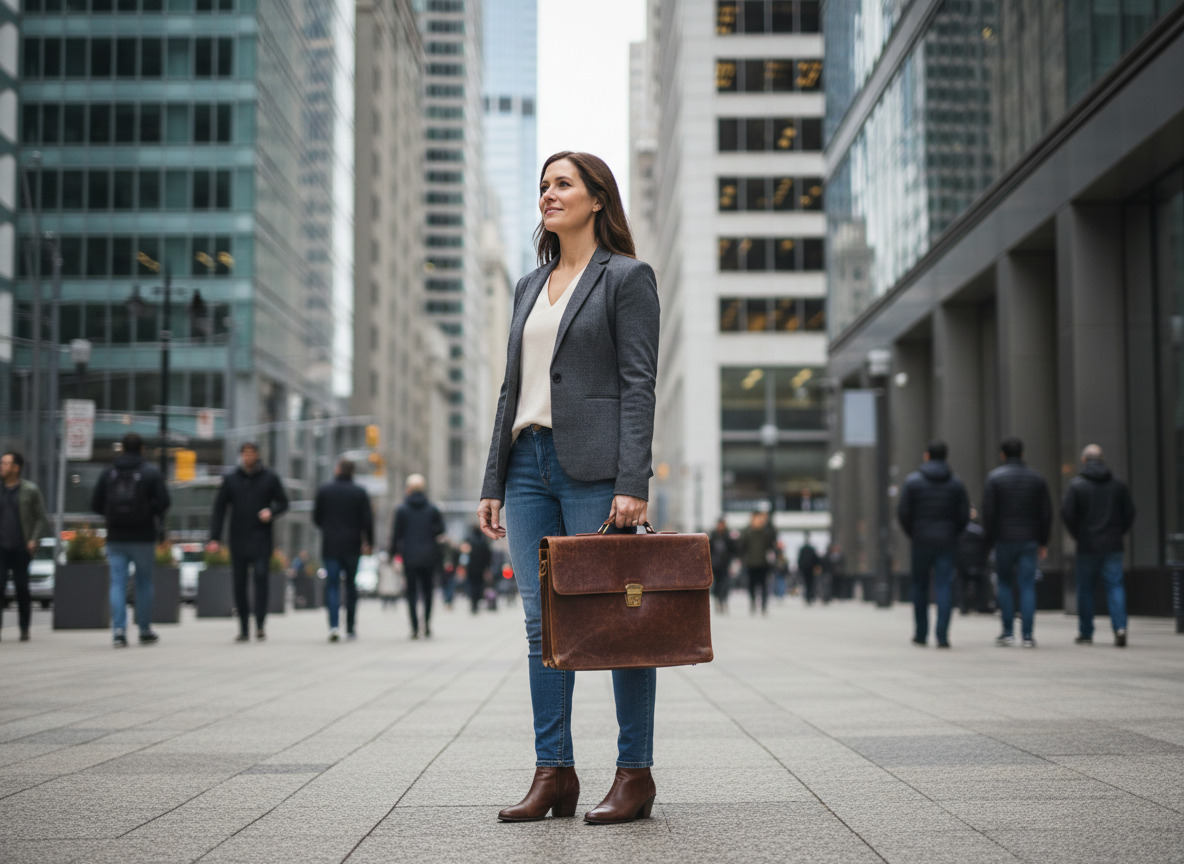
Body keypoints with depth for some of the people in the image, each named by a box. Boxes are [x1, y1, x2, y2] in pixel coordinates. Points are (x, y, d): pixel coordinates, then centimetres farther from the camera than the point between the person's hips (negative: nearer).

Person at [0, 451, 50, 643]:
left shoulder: (30, 490, 2)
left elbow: (41, 517, 3)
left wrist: (34, 539, -9)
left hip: (21, 549, -2)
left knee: (22, 589, 4)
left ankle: (24, 629, 14)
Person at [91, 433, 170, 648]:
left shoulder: (108, 473, 5)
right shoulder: (152, 472, -4)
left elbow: (96, 505, 3)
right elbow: (163, 501, -11)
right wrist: (155, 516, 9)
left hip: (116, 538, 2)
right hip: (143, 537, -2)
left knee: (118, 583, 2)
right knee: (144, 583, 9)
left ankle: (118, 629, -11)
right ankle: (145, 630, 14)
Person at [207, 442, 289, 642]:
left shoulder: (269, 477, 5)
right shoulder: (230, 479, 7)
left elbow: (283, 502, 11)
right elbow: (219, 509, 7)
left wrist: (271, 511, -12)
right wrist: (215, 537, -1)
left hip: (261, 539, -2)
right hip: (238, 540, 2)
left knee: (260, 578, -14)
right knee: (239, 584, 3)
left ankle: (260, 625, -11)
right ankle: (243, 629, 10)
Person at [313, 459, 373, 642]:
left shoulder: (324, 490, 0)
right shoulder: (360, 492, -1)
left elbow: (316, 518, 4)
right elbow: (368, 520, -5)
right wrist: (368, 542, 5)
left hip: (330, 546, -1)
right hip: (352, 546, 1)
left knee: (332, 585, 0)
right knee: (351, 586, 13)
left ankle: (334, 625, -20)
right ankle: (350, 628, 16)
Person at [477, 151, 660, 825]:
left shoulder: (627, 277, 0)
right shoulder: (531, 286, 19)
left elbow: (638, 385, -8)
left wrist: (633, 483, -17)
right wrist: (494, 482, 12)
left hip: (593, 466, -6)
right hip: (530, 464, 7)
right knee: (544, 625, 5)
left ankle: (636, 773, 5)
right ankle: (554, 773, 10)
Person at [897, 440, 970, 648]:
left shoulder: (913, 481, -3)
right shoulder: (956, 483, 3)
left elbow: (903, 512, -6)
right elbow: (964, 515, 0)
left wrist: (912, 533, 9)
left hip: (921, 542, -1)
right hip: (947, 542, 1)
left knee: (920, 586, 12)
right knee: (944, 587, -2)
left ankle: (921, 633, 16)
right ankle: (942, 635, -11)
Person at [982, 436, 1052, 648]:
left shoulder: (995, 477, -2)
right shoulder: (1036, 478, 7)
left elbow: (988, 512, -6)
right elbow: (1046, 512, 7)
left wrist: (990, 540, 1)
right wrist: (1043, 542, 12)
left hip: (1004, 540, -2)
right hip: (1029, 541, 2)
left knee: (1005, 585, 8)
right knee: (1027, 586, 1)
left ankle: (1008, 632, 5)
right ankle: (1027, 635, -3)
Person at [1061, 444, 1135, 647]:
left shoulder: (1076, 484, -5)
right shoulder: (1118, 484, 5)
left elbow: (1067, 514, -10)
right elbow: (1129, 513, 5)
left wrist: (1078, 535, 4)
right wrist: (1118, 533, 13)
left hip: (1087, 546, -2)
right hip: (1113, 546, 2)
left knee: (1085, 589, 7)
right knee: (1115, 586, 2)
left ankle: (1085, 633, 11)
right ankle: (1120, 627, -15)